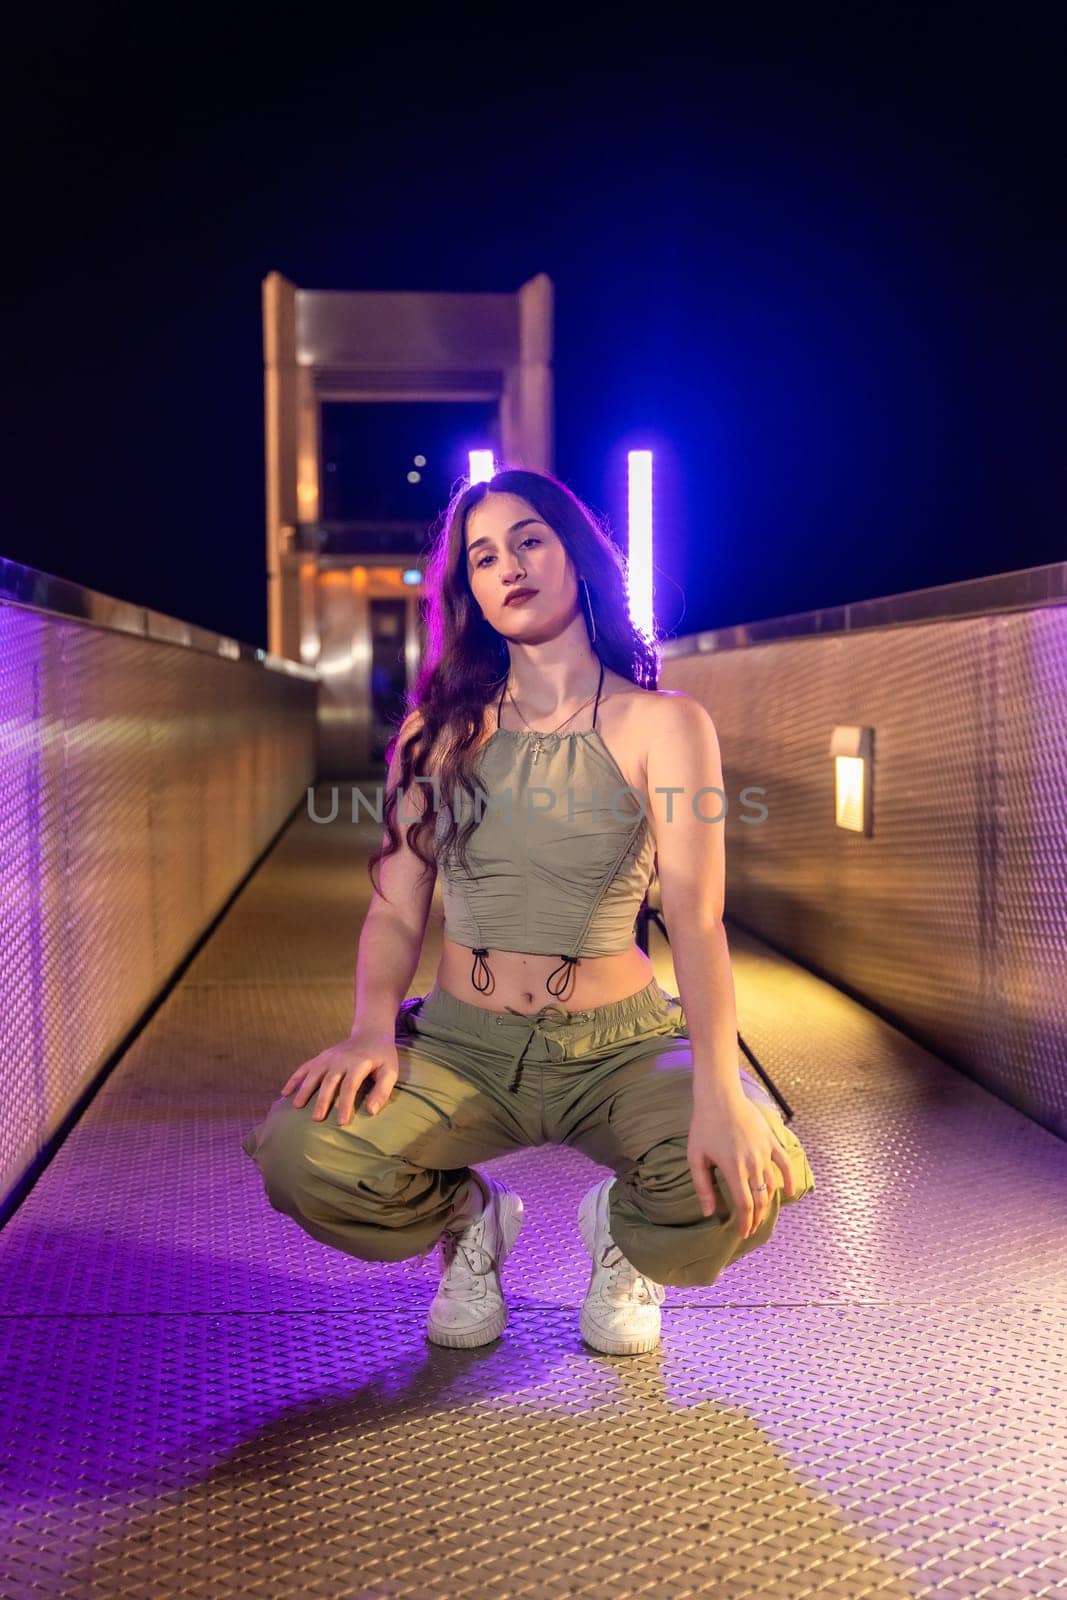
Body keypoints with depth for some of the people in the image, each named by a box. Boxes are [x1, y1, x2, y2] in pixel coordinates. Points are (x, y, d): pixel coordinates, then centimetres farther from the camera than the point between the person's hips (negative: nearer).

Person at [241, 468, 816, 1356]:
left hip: (622, 1043, -1)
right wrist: (372, 1029, -17)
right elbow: (397, 906, 3)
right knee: (302, 1157, -26)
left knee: (741, 1186, -30)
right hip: (462, 1042, 2)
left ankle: (623, 1235, 10)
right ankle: (469, 1220, 10)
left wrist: (718, 1090, -29)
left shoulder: (661, 724, -3)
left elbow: (696, 915, -14)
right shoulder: (439, 730, 5)